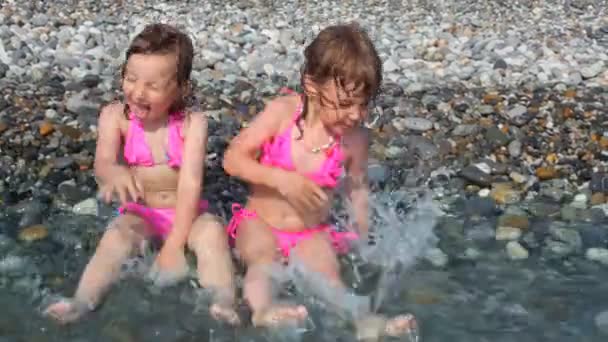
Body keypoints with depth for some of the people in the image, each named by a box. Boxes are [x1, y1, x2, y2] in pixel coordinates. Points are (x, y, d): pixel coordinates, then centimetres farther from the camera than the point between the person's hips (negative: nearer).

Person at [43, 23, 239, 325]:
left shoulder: (192, 123, -16)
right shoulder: (116, 116, -10)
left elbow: (190, 183, -22)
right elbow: (102, 163, -24)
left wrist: (174, 246, -29)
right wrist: (114, 173, -51)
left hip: (185, 212, -1)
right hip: (139, 212, 1)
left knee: (213, 231, -31)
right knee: (116, 236, -29)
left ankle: (225, 304, -40)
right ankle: (81, 303, -38)